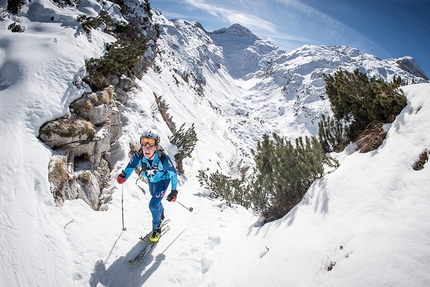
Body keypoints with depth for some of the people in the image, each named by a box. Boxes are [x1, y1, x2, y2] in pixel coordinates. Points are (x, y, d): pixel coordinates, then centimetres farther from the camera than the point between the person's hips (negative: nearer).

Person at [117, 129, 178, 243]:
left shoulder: (163, 158, -39)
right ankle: (161, 216, 61)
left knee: (153, 205, -15)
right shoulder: (139, 155, -32)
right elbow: (130, 167, -23)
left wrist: (174, 191, -23)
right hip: (151, 181, 5)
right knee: (156, 201, 28)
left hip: (162, 181, -5)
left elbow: (173, 173, -26)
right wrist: (123, 176, -45)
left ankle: (156, 229, 12)